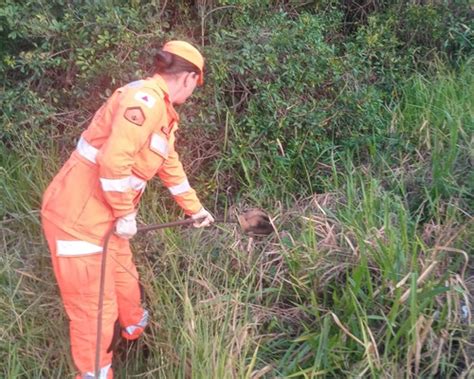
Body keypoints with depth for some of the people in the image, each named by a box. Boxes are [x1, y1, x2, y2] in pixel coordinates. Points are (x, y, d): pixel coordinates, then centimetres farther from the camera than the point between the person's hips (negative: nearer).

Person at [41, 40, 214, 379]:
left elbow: (170, 167, 25)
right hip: (77, 215, -10)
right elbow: (113, 161, -30)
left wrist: (195, 209, 33)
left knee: (125, 281, 29)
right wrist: (126, 214, -17)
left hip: (106, 213, 10)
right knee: (95, 310, 3)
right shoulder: (145, 99, -21)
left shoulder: (163, 111, 13)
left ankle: (137, 330, 55)